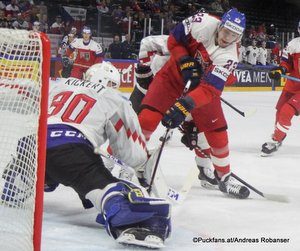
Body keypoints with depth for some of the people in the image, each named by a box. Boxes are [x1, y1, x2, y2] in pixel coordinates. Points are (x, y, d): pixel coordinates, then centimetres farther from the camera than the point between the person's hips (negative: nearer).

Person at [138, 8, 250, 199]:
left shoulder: (229, 57, -24)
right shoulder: (203, 23, -24)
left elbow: (210, 89, -32)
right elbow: (173, 39, -9)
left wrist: (185, 105, -44)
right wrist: (186, 63, -22)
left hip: (202, 87, 1)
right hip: (173, 75, -1)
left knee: (218, 133, 1)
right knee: (147, 118, -16)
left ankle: (225, 177, 22)